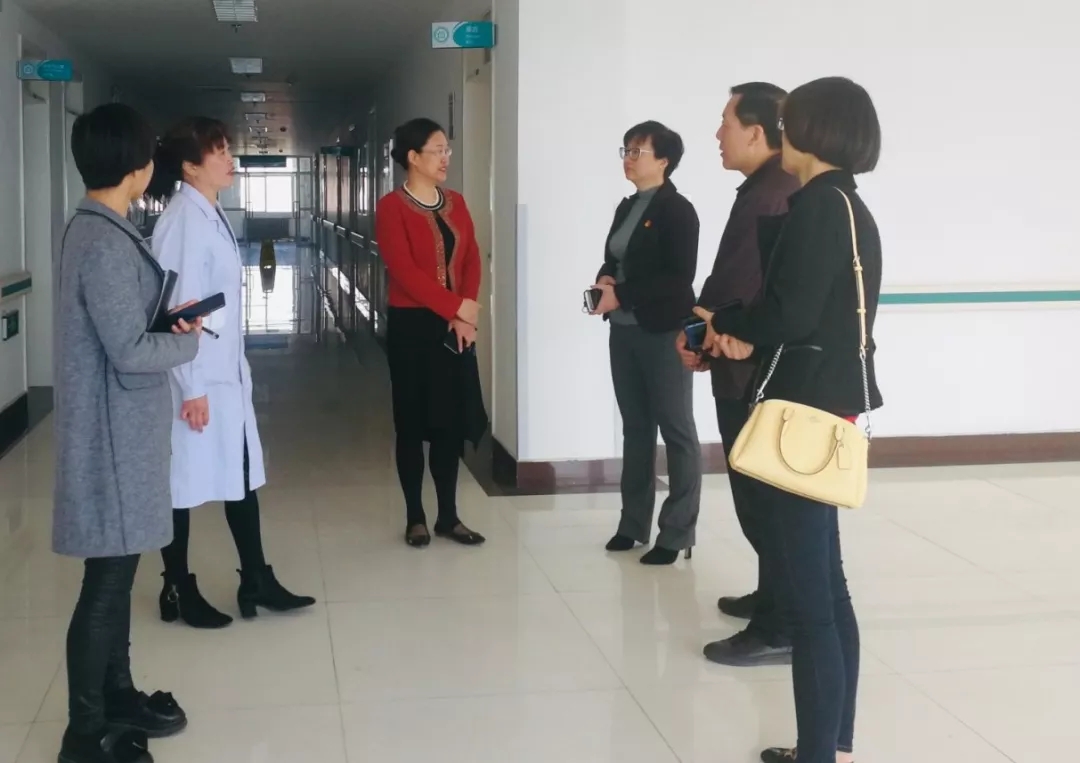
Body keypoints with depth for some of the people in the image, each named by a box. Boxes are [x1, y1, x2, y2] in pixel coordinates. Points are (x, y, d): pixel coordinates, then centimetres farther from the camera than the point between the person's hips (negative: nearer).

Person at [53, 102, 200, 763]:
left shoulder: (97, 229, 10)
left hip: (121, 427, 10)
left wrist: (168, 321, 3)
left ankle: (117, 696, 33)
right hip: (113, 431, -10)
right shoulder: (105, 243, -21)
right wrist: (190, 341, -6)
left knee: (117, 574, 19)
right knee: (107, 582, -1)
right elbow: (130, 351, -22)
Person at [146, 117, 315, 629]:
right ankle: (177, 591, 19)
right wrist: (192, 388, -21)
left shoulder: (211, 216, 10)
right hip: (195, 379, -9)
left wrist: (235, 369, 17)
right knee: (183, 482, 5)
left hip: (225, 374, 9)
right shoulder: (184, 221, -18)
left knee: (242, 474, 14)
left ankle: (256, 583, 24)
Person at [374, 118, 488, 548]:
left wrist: (465, 314, -9)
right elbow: (404, 271, -16)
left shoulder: (455, 203, 10)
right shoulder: (392, 207, -8)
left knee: (453, 421, 7)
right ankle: (415, 517, 14)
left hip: (456, 326, 5)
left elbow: (472, 260, 5)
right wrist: (456, 306, -17)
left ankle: (449, 517, 17)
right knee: (413, 422, 4)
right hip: (412, 325, -5)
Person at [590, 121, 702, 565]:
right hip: (624, 332, 8)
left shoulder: (678, 210, -10)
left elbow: (680, 278, -17)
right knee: (635, 428, 12)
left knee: (677, 431, 1)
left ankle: (677, 533, 5)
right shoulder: (627, 207, 13)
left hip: (664, 333, -7)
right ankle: (633, 523, 20)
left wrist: (622, 294, -21)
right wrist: (605, 281, -4)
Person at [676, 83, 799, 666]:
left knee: (763, 496, -3)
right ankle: (777, 597, 33)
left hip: (755, 370, -10)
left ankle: (781, 628, 5)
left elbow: (741, 291, -23)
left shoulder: (768, 197, -21)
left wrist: (700, 340, -7)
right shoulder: (779, 188, 12)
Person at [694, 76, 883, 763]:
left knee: (804, 595, -7)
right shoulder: (847, 206, 17)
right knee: (824, 585, 15)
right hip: (832, 402, 11)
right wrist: (744, 335, 2)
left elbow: (793, 313, -21)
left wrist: (721, 321, -3)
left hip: (809, 409, -11)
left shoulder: (819, 204, -13)